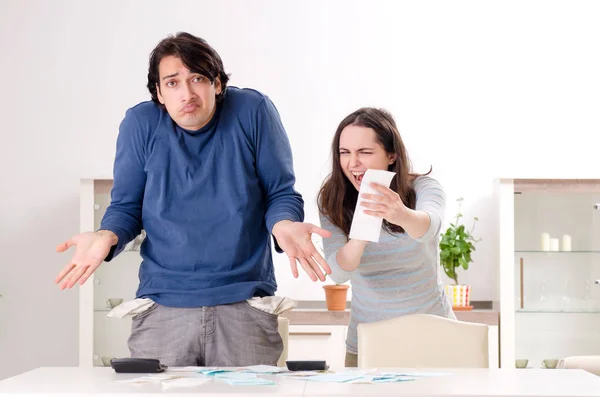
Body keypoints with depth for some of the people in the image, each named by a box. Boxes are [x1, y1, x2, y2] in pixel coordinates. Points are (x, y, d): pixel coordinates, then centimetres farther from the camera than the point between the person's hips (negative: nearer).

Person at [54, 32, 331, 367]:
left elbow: (281, 193, 2)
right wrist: (106, 237, -14)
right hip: (162, 307, 1)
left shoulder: (253, 111, -4)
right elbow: (126, 207, 8)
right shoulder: (141, 123, 0)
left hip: (245, 303, -1)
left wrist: (284, 225, -21)